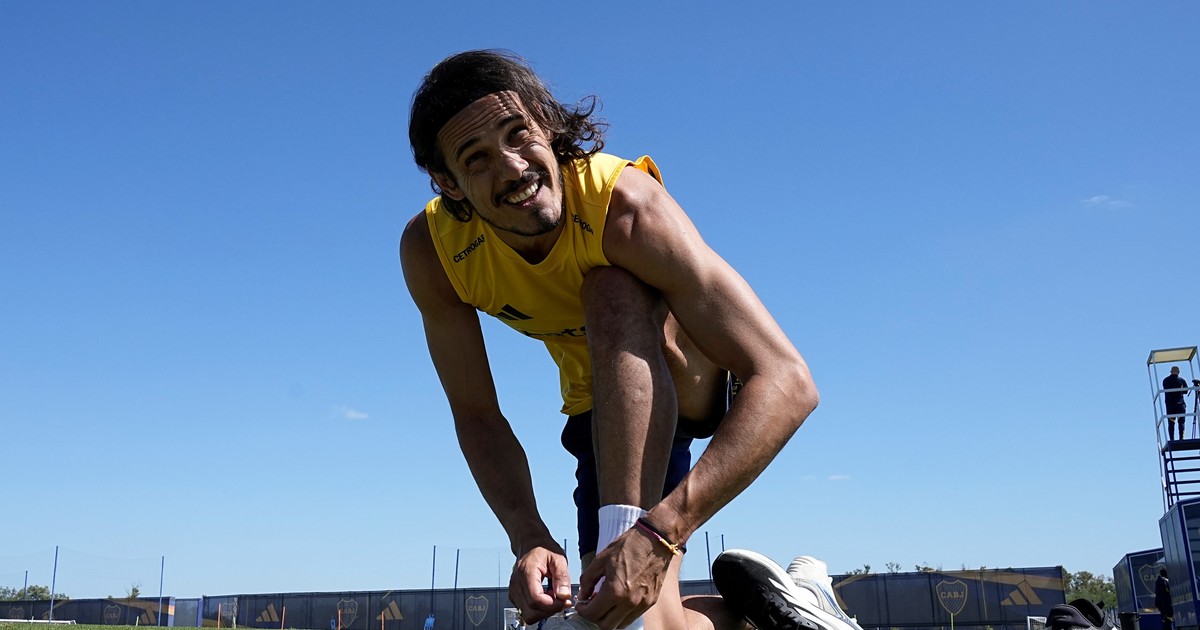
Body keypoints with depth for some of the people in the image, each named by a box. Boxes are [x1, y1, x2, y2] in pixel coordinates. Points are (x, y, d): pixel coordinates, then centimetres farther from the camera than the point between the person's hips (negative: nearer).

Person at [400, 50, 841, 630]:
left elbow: (789, 383, -41)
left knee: (614, 292, -35)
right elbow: (477, 416, -12)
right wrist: (529, 540, -29)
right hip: (606, 410, 5)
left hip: (698, 375, -4)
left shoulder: (626, 204, -35)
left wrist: (662, 530, -52)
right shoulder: (430, 250, -21)